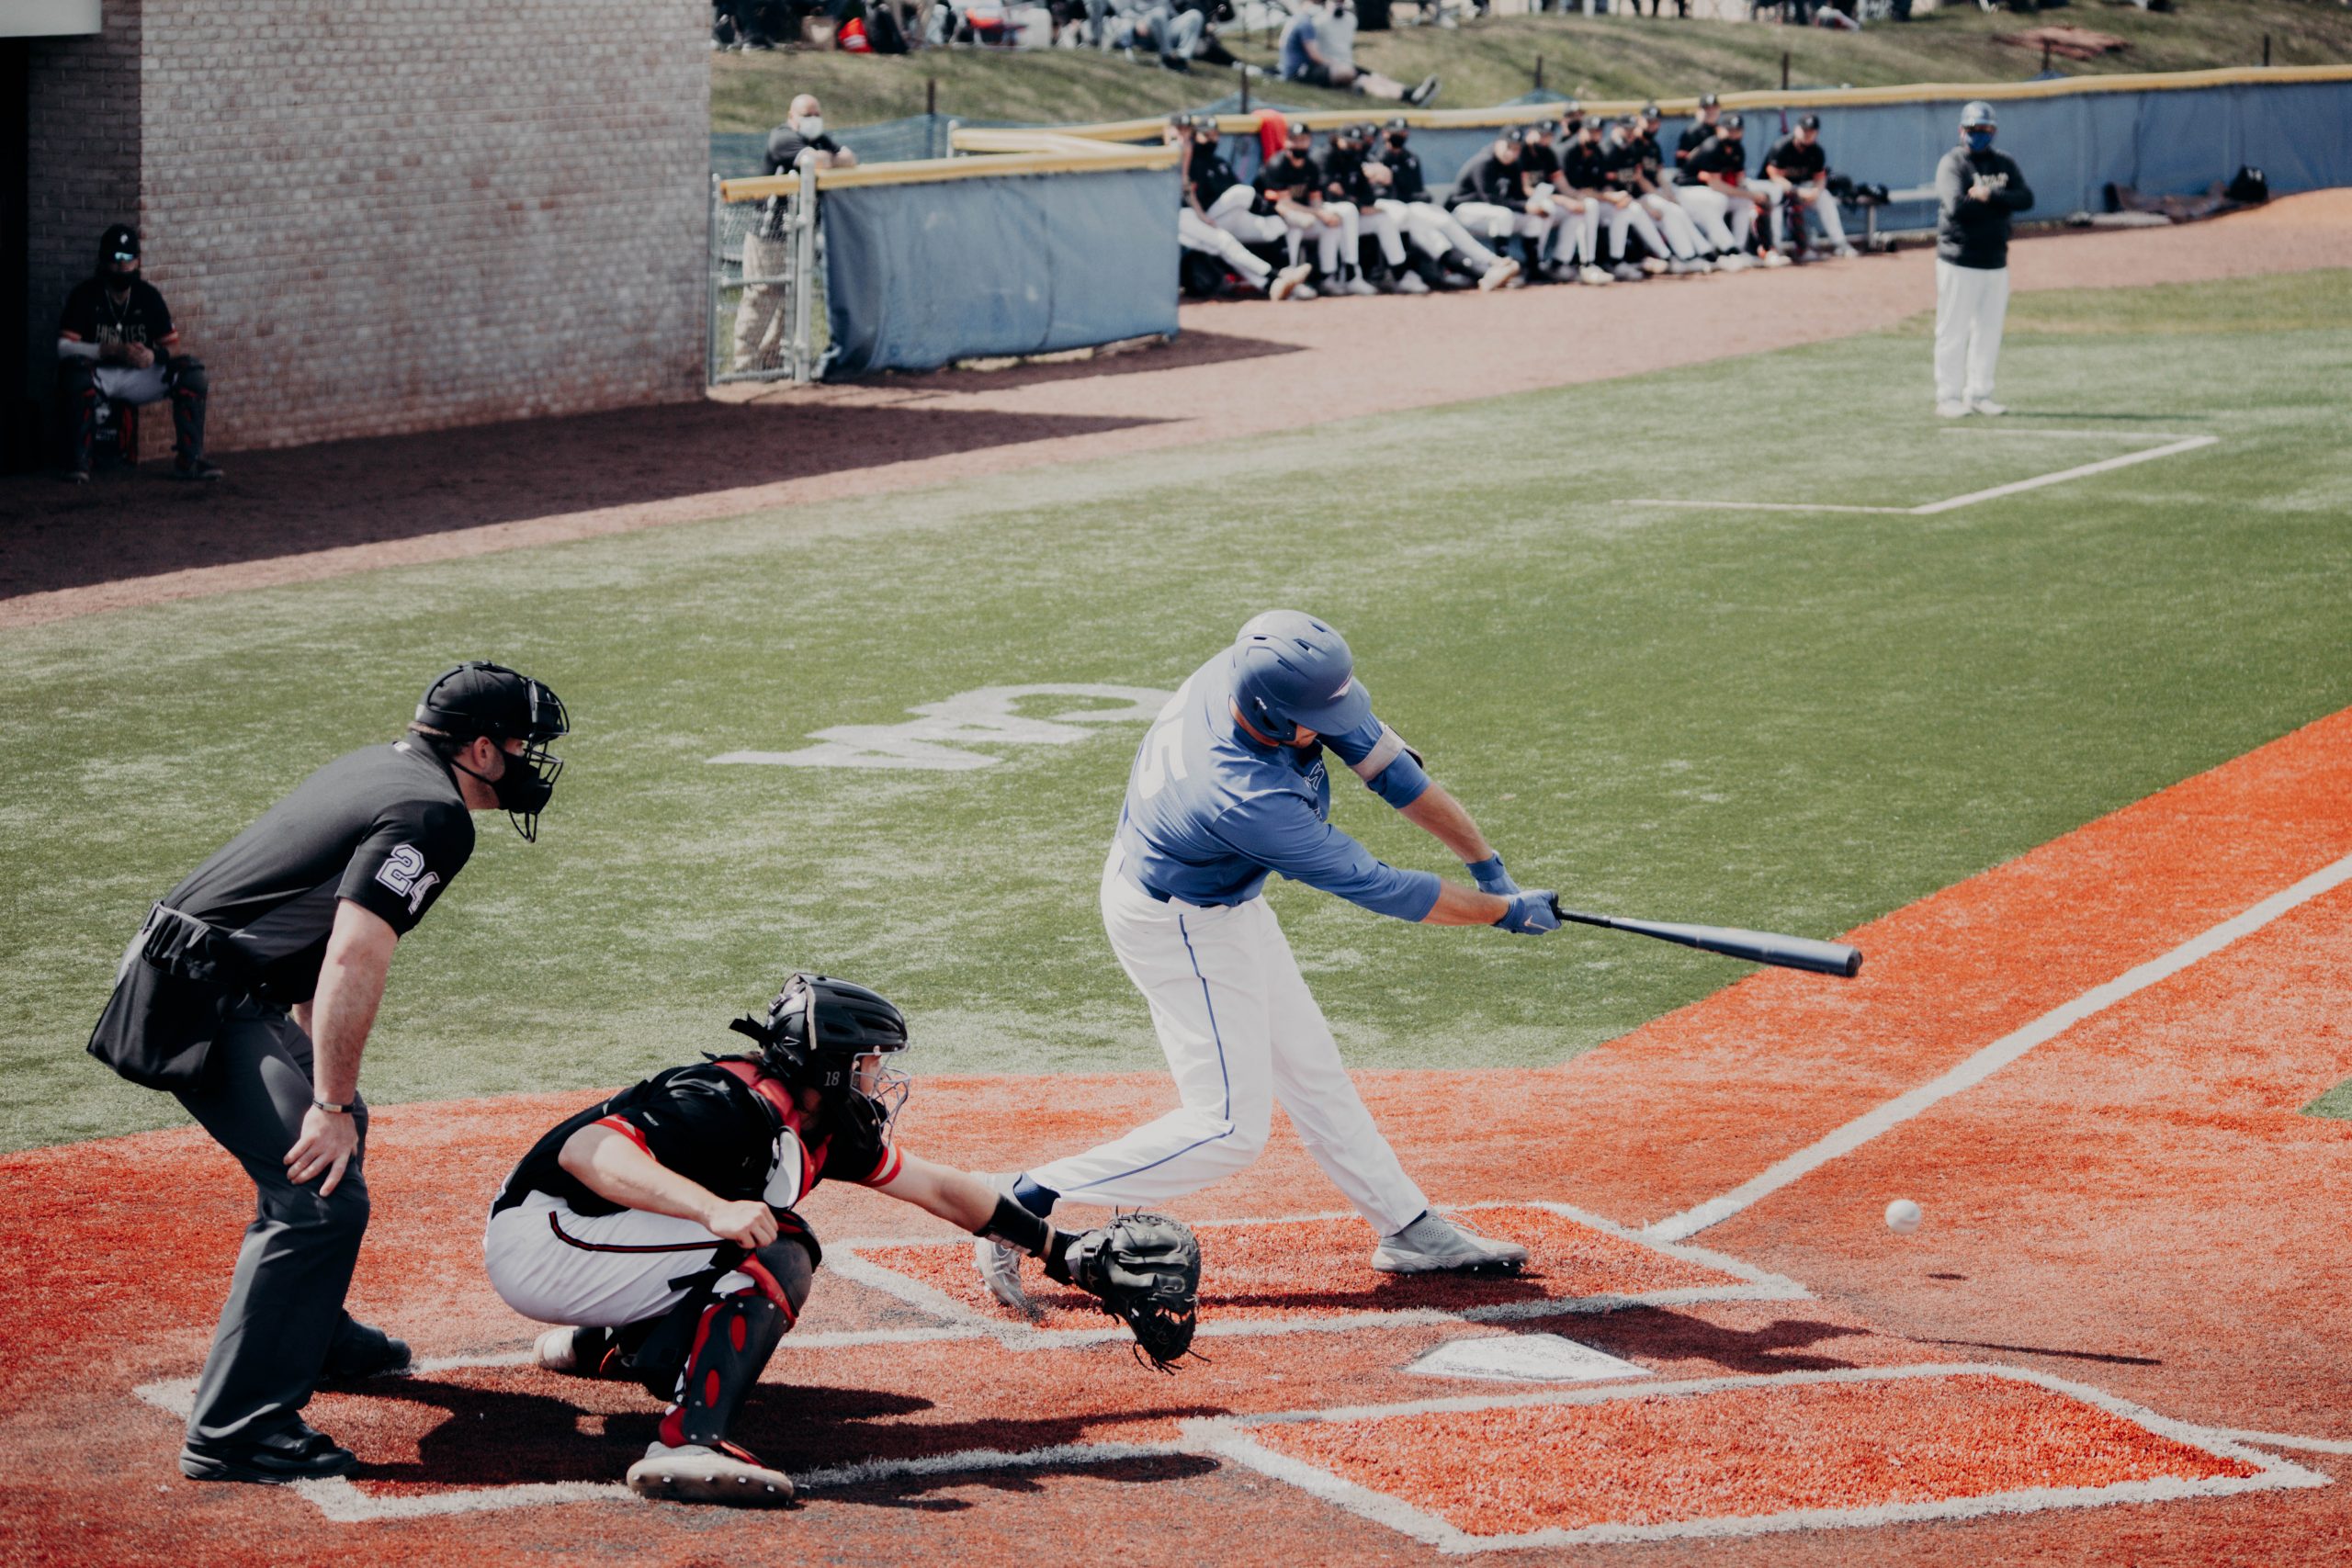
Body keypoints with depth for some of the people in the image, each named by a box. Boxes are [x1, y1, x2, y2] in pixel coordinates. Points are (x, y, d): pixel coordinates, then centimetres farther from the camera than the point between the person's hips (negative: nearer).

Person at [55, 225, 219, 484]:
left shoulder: (149, 295, 3)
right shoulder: (85, 294, -7)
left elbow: (172, 346, 2)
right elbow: (64, 347, -17)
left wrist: (154, 355, -24)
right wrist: (113, 350, -30)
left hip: (139, 374, 3)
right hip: (99, 373, -3)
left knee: (191, 373, -17)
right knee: (76, 371, -38)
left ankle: (189, 460, -14)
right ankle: (77, 461, -29)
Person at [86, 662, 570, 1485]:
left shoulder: (379, 767, 16)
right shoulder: (431, 814, -15)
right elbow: (354, 958, -25)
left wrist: (320, 1077, 30)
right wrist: (329, 1102, -24)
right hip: (207, 1006, -11)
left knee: (331, 1128, 30)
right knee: (322, 1195, -16)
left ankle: (314, 1333, 47)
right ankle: (232, 1431, -18)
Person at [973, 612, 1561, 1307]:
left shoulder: (1253, 669, -20)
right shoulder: (1251, 801, -40)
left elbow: (1377, 752, -10)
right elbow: (1379, 889, -28)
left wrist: (1484, 859, -7)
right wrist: (1507, 911, -16)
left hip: (1222, 902, 9)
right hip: (1180, 928, -9)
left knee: (1309, 1068, 17)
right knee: (1229, 1127, -5)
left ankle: (1408, 1229, 28)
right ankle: (1028, 1199, 0)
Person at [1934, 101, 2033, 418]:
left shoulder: (2005, 164, 11)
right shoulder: (1952, 164, -6)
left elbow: (2026, 199, -3)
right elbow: (1956, 206, -21)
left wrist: (1990, 196, -17)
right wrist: (2001, 202, -10)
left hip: (1996, 262, 5)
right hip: (1958, 262, -5)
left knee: (1989, 332, 8)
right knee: (1953, 332, -3)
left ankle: (1979, 395, 16)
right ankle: (1949, 397, 2)